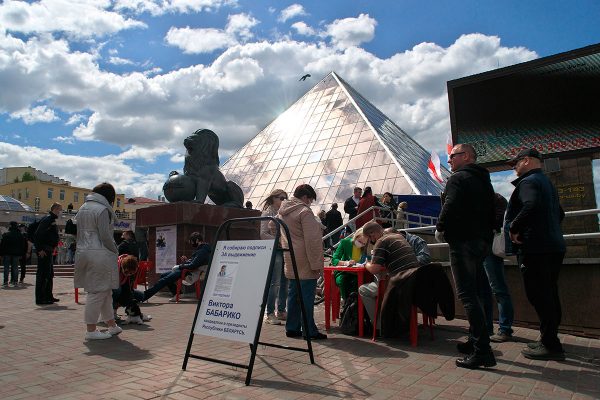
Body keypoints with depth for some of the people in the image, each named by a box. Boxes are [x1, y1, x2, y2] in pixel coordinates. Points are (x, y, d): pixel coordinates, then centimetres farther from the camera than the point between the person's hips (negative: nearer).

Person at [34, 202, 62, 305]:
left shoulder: (51, 219, 18)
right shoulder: (47, 219, -13)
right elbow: (37, 234, -21)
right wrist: (40, 249, -22)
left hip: (48, 251, 11)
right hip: (44, 251, -11)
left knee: (49, 274, 15)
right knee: (43, 274, -6)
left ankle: (48, 296, 23)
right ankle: (40, 299, -1)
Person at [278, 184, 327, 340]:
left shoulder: (282, 212, 14)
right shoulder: (304, 211, -13)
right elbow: (312, 240, -18)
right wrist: (316, 263, -16)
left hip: (290, 261, 8)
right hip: (304, 262, -8)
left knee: (293, 294, 14)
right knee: (307, 295, -2)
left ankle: (292, 328, 21)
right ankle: (309, 331, 4)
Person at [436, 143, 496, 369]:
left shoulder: (458, 178, -8)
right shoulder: (484, 180, 20)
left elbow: (450, 207, -21)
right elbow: (491, 212, 20)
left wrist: (440, 229, -6)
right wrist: (485, 233, 21)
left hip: (463, 241, -10)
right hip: (483, 241, 10)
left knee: (467, 295, -10)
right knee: (475, 293, 16)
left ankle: (482, 351, -11)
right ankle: (476, 341, 25)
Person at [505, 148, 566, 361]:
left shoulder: (528, 182, -10)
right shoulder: (547, 183, 21)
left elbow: (532, 206, -29)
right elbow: (560, 213, 27)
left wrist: (514, 228, -20)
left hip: (535, 248, -10)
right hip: (554, 246, 10)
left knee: (539, 296, -6)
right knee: (549, 295, 14)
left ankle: (550, 345, -2)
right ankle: (550, 340, 22)